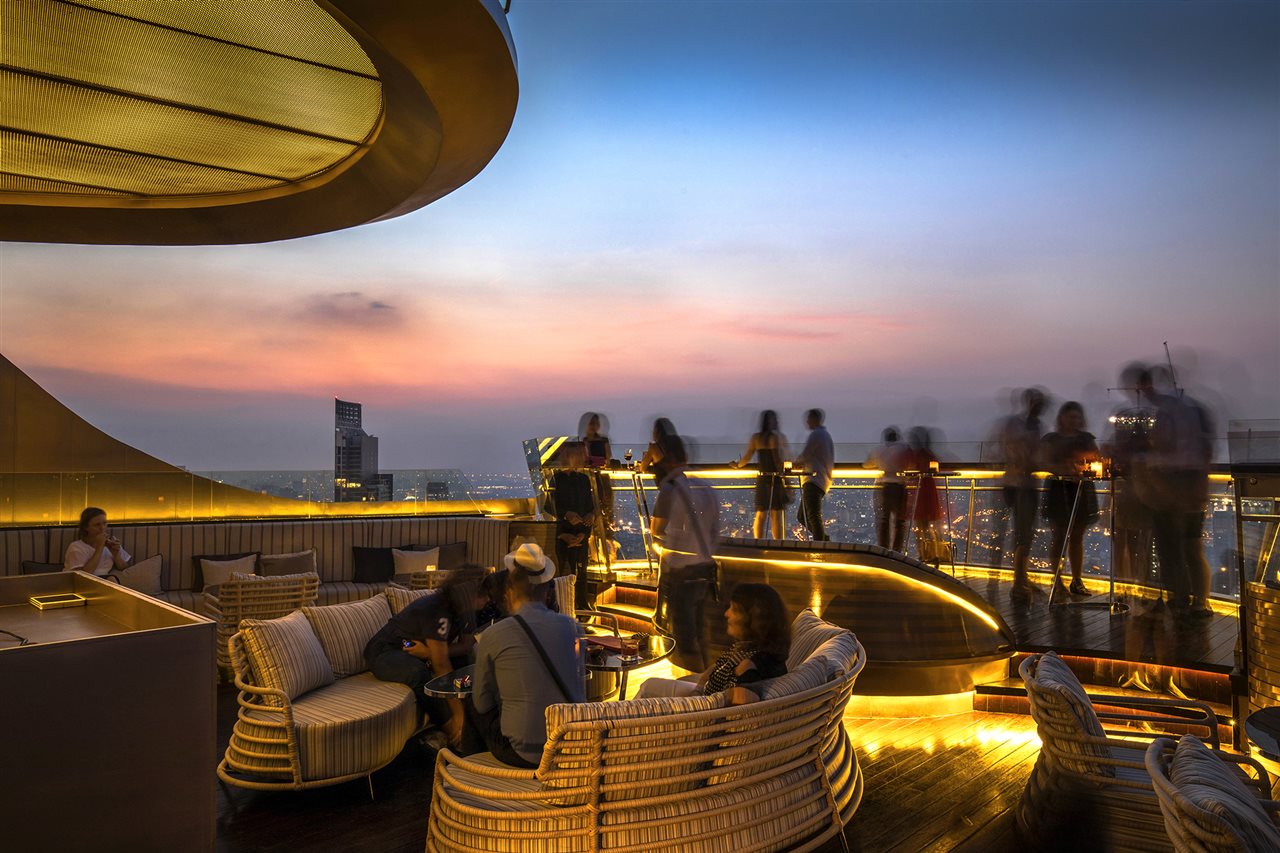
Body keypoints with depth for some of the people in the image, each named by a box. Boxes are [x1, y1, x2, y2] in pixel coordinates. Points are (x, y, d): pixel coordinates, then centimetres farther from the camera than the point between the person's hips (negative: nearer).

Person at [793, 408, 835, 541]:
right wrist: (803, 464, 17)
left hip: (814, 481, -10)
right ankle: (824, 539, 12)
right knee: (803, 516, 13)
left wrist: (796, 462, 7)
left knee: (813, 516, -12)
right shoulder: (826, 435, 24)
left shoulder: (816, 434, -9)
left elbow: (804, 456, -15)